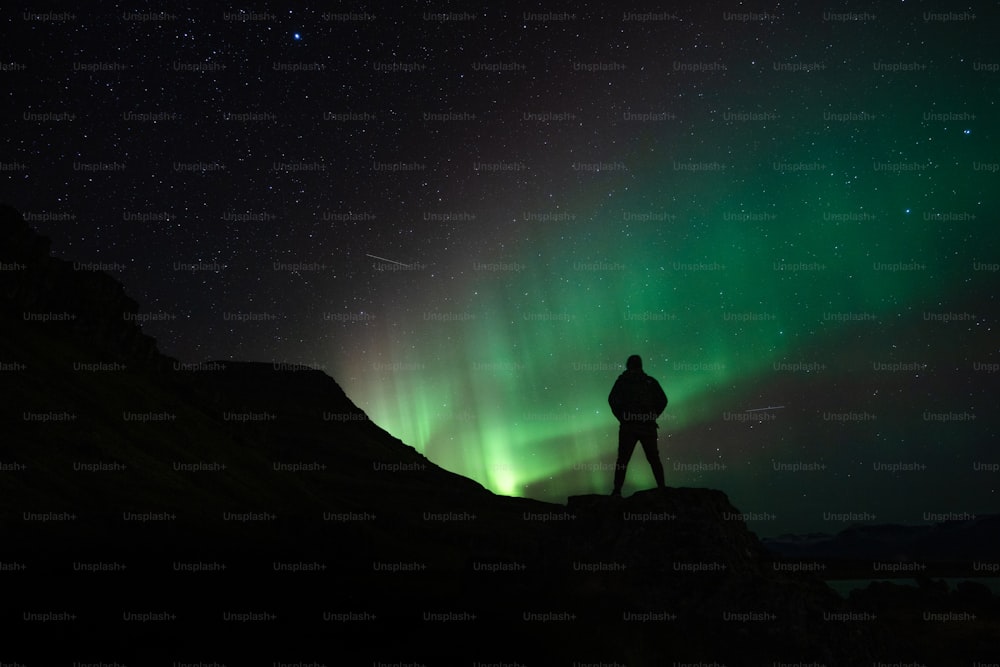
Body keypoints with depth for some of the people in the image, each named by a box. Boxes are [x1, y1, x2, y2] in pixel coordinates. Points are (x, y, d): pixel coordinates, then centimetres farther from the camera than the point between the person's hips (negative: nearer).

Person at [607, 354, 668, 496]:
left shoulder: (622, 380, 5)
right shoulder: (651, 381, 9)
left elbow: (612, 399, -6)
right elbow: (663, 400, 1)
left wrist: (621, 417, 2)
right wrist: (652, 416, 7)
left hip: (628, 426, -1)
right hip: (648, 427, 1)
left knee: (622, 460, 1)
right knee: (654, 459, 10)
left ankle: (617, 491, -5)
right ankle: (662, 488, 7)